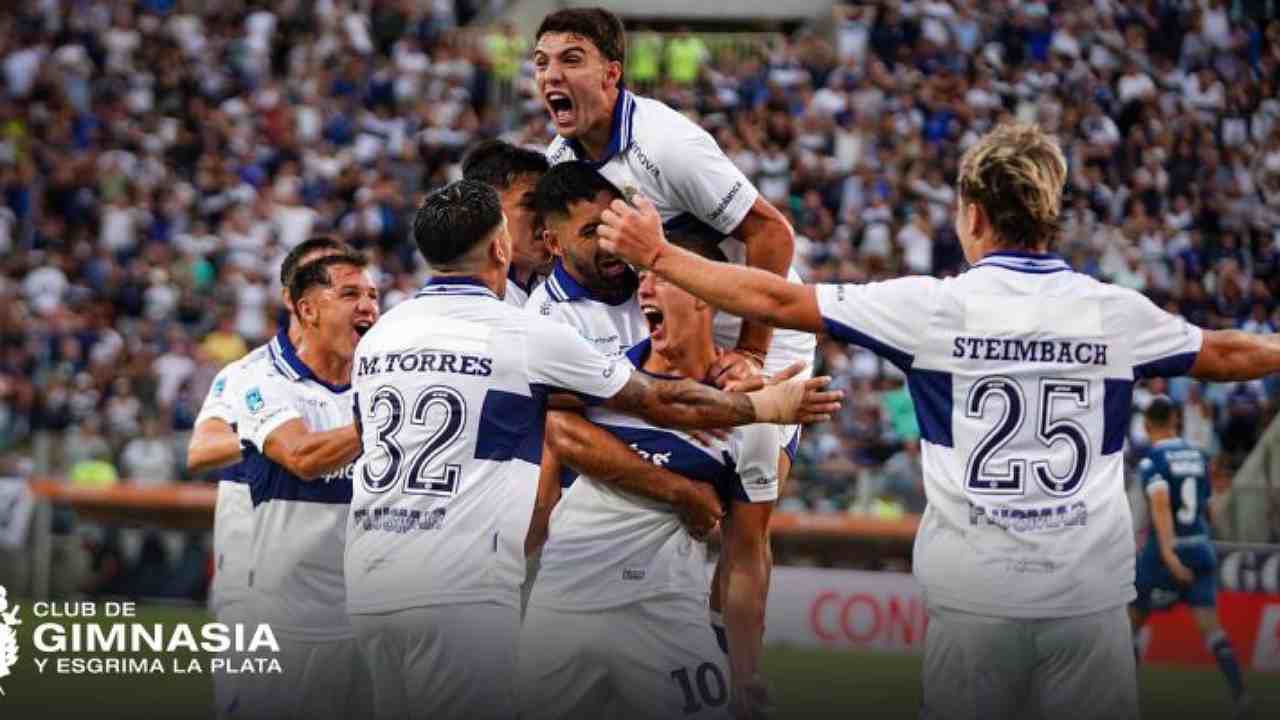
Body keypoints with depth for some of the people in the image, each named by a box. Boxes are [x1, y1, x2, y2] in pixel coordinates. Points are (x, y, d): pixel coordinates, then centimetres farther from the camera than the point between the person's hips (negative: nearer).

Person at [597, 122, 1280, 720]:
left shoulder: (935, 306, -3)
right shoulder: (1118, 313, 2)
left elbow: (777, 300, 1)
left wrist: (656, 254, 11)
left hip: (973, 601, -1)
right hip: (1092, 598, 1)